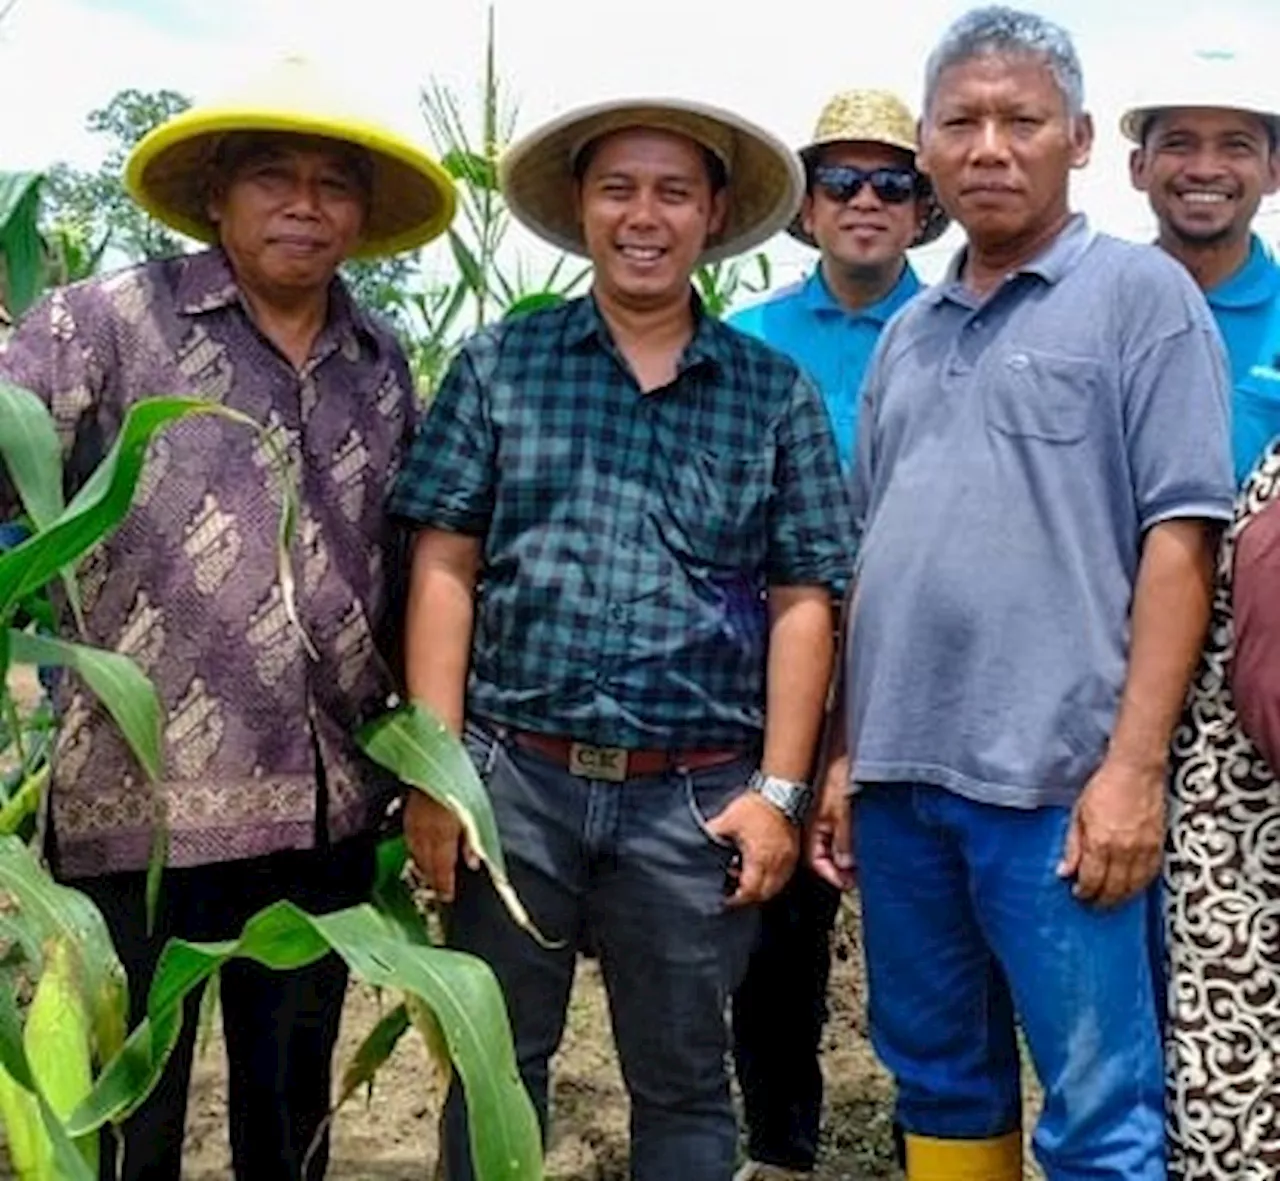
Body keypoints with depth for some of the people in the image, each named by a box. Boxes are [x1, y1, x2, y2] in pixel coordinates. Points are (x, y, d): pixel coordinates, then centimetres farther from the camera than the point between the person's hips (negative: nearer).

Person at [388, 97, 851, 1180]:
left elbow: (801, 602, 2)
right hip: (514, 776, 0)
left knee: (683, 1082, 14)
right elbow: (445, 572, 0)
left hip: (696, 797, 0)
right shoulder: (500, 364, 3)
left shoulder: (776, 392, 4)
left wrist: (778, 791, -3)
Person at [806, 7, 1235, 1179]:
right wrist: (845, 752, 13)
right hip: (899, 775, 6)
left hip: (1054, 778, -6)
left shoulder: (1140, 292, -1)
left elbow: (1179, 538, -8)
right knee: (939, 1079, 17)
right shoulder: (908, 333, 16)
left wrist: (1133, 765, -15)